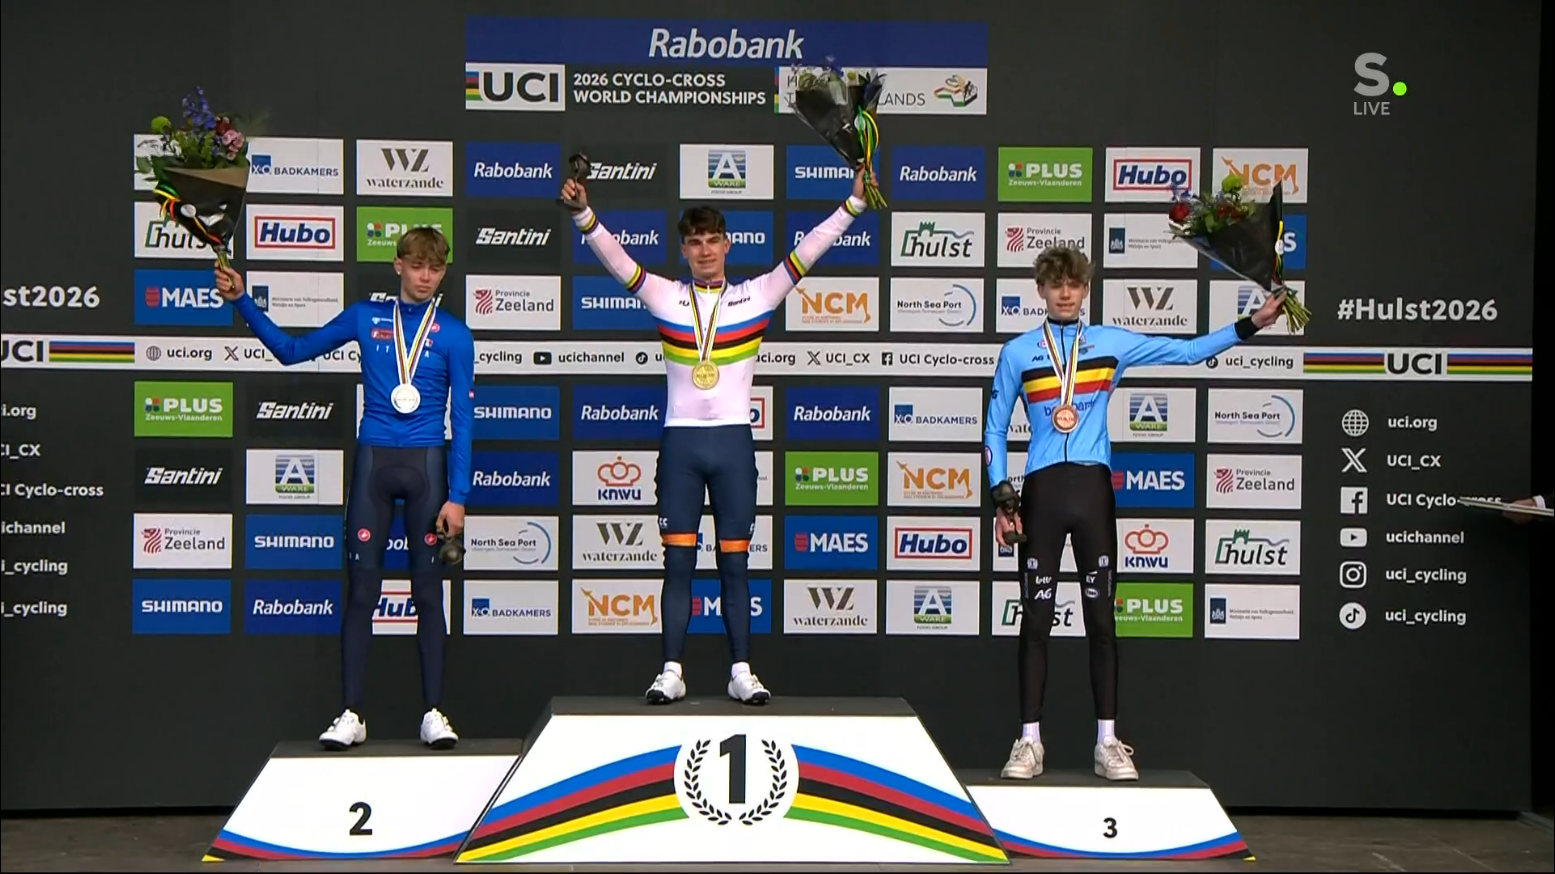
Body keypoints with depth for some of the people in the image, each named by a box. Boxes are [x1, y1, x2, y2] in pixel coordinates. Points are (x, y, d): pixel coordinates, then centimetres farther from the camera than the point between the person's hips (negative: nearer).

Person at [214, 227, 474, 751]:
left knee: (428, 591, 2)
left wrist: (457, 496, -7)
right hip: (373, 462, 1)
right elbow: (292, 351, 15)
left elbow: (462, 418, 0)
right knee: (361, 590, 0)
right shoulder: (365, 317, 8)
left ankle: (433, 713, 8)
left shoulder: (453, 334, 2)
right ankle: (352, 715, 5)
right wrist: (242, 302, 6)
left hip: (426, 466, -1)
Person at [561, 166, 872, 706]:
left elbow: (807, 253, 1)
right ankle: (672, 672, 7)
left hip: (733, 441, 0)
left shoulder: (756, 296, 5)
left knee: (735, 563, 5)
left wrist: (853, 204, -5)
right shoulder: (665, 296, 5)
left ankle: (741, 672, 10)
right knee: (678, 563, 3)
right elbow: (615, 257, -4)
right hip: (680, 442, 0)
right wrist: (583, 214, -19)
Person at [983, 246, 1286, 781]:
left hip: (1094, 489, 1)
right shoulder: (1017, 352, 7)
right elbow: (995, 430, 10)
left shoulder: (1112, 343, 10)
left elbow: (1187, 350, 13)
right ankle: (1029, 742, 5)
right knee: (1036, 617, 0)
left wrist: (1250, 325, 5)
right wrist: (1002, 500, 1)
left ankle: (1107, 742, 8)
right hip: (1041, 490, -1)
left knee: (1100, 617, 2)